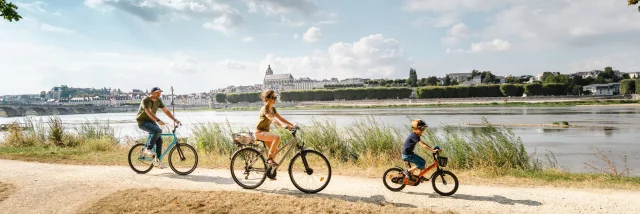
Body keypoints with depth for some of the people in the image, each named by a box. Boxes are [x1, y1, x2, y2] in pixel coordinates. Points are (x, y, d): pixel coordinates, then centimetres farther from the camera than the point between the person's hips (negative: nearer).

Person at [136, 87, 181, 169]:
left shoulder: (158, 101, 1)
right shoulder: (145, 100, -20)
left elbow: (166, 111, 0)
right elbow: (149, 112, -35)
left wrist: (175, 120, -11)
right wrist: (158, 120, -49)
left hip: (151, 121, 7)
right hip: (143, 122, -7)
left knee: (159, 140, -2)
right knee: (158, 131, -31)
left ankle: (157, 160, 9)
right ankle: (148, 149, -17)